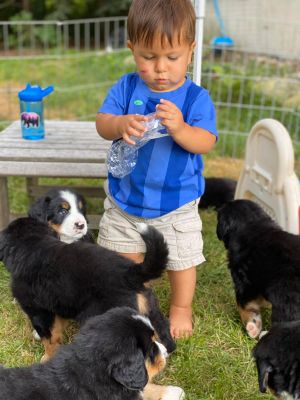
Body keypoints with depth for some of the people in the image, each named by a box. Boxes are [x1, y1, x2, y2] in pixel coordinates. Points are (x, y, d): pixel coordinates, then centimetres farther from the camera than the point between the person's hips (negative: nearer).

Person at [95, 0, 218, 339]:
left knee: (181, 259, 12)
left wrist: (180, 128, -40)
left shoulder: (196, 98, -14)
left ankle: (181, 308, 40)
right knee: (124, 256, 21)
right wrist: (121, 125, -33)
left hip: (176, 202, -3)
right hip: (125, 199, 3)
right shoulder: (126, 88, -7)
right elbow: (101, 123, -11)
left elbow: (206, 143, -20)